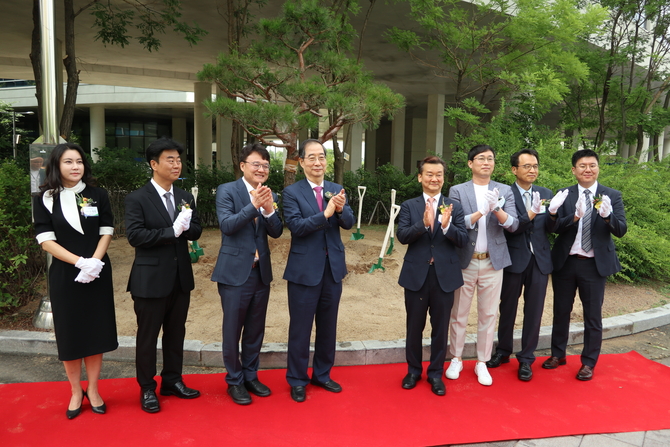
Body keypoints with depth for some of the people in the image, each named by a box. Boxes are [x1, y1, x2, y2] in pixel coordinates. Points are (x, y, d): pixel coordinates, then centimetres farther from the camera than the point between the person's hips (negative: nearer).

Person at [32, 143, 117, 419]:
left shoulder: (98, 195, 3)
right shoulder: (45, 199, -1)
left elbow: (107, 232, 1)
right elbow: (45, 240, -7)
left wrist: (94, 262, -15)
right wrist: (80, 262, -18)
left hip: (97, 273, 1)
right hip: (64, 275, -1)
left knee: (95, 331, 7)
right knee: (69, 334, 7)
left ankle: (93, 389, 22)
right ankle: (75, 392, 23)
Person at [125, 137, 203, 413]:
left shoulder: (185, 197, 7)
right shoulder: (137, 199, -9)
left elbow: (196, 232, 4)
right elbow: (135, 236, -20)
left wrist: (186, 226, -18)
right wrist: (172, 230, -23)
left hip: (181, 277, 6)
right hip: (151, 279, -5)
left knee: (176, 333, 17)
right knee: (147, 336, 9)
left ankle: (172, 380, 33)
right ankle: (147, 388, 25)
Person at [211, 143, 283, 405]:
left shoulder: (269, 195, 7)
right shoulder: (226, 190, -7)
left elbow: (277, 232, -1)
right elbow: (227, 225, -19)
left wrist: (269, 209, -19)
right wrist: (253, 205, -29)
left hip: (261, 273, 5)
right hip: (235, 273, -4)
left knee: (256, 330, 15)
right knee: (232, 330, 7)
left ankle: (250, 376, 33)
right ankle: (234, 381, 25)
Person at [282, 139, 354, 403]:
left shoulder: (337, 190, 5)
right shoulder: (292, 192, -7)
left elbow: (349, 224, -2)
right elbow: (295, 226, -19)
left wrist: (341, 209, -23)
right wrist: (325, 213, -28)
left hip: (333, 267, 5)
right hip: (304, 269, -4)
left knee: (328, 326, 16)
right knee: (300, 328, 7)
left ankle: (322, 374, 34)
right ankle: (297, 380, 24)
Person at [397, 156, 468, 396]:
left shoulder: (454, 207, 2)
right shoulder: (409, 206, 1)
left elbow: (463, 240, -5)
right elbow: (402, 236, -12)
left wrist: (447, 225, -24)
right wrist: (424, 223, -28)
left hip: (444, 275, 1)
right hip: (416, 274, 0)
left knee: (440, 328, 11)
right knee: (414, 327, 13)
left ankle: (435, 373, 29)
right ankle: (413, 370, 32)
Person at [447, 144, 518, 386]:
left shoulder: (504, 191, 5)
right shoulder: (457, 191, 0)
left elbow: (513, 225, -5)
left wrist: (496, 208, -23)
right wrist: (481, 212, -24)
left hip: (492, 262, 1)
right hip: (465, 260, -1)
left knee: (488, 314, 8)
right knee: (459, 313, 8)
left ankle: (482, 363, 22)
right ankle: (456, 359, 24)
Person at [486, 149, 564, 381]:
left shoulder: (546, 194, 6)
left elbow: (549, 228, -1)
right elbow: (508, 227, -17)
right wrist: (530, 214, -31)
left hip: (540, 259, 3)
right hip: (514, 258, -3)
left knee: (534, 310, 8)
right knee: (508, 307, 13)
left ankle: (526, 358, 22)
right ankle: (503, 351, 32)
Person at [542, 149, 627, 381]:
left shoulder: (612, 196, -2)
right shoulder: (564, 195, -1)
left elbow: (621, 230, -10)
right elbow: (555, 226, -11)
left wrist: (608, 215, -30)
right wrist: (575, 217, -29)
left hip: (594, 264, -1)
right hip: (565, 262, 1)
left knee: (593, 316, 8)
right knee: (561, 311, 15)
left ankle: (588, 363, 24)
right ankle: (558, 354, 32)